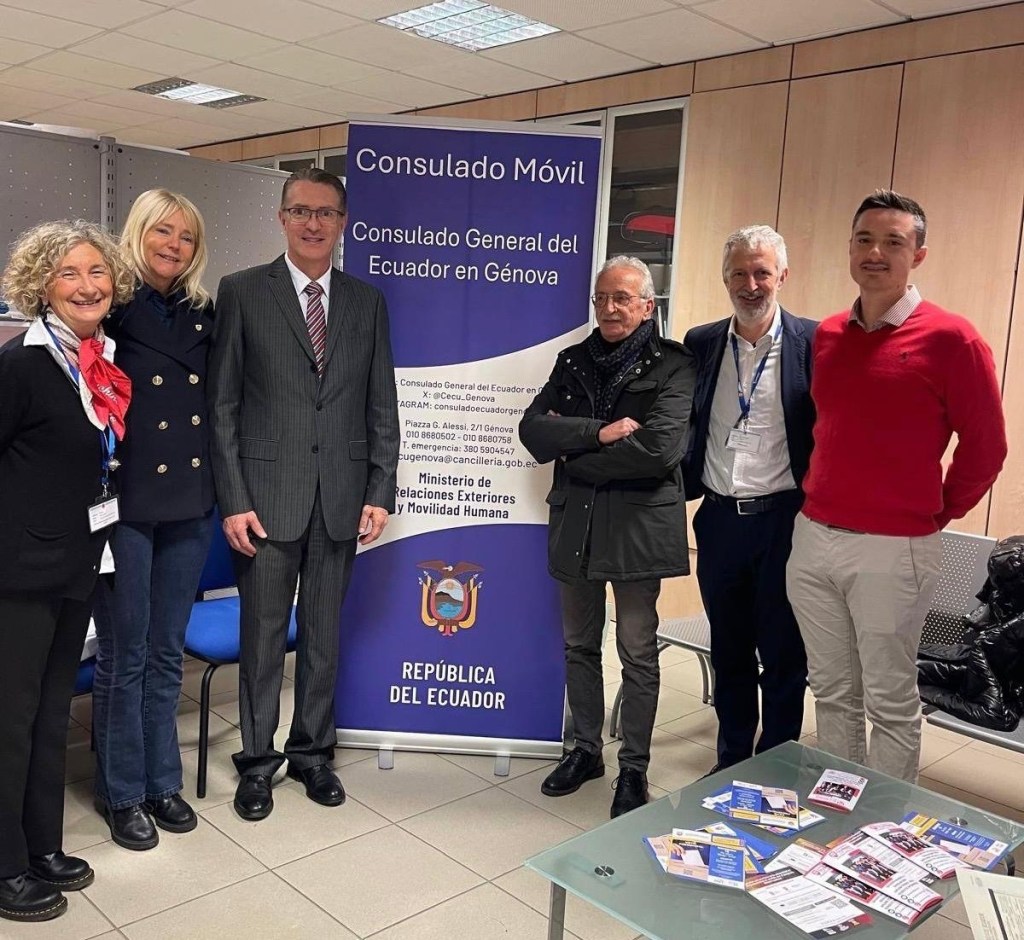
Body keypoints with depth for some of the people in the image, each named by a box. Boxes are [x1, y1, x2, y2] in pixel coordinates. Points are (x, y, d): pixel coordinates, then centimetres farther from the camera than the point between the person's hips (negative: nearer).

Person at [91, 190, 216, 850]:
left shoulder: (203, 314, 9)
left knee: (167, 651, 15)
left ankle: (162, 780, 30)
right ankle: (122, 791, 25)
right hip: (126, 503, -4)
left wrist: (221, 492, 3)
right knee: (124, 654, 8)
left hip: (189, 504, 4)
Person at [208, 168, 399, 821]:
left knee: (325, 632, 13)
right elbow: (222, 404, -3)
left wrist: (381, 492, 0)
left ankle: (313, 751, 30)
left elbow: (382, 406, 7)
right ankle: (258, 760, 26)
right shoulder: (243, 292, 0)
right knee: (263, 634, 8)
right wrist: (233, 499, -8)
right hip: (267, 492, -2)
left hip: (342, 497, 3)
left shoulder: (367, 302, 8)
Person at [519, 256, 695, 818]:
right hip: (575, 521, 5)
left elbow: (659, 447, -20)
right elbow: (533, 429, -3)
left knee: (637, 653, 7)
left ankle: (634, 767, 23)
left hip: (638, 523, -5)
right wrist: (600, 433, -18)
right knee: (579, 645, 16)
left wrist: (571, 450, -11)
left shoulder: (672, 365, -6)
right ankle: (585, 750, 34)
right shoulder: (573, 361, 9)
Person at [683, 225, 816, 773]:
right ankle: (731, 761, 33)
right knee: (728, 652, 17)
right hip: (719, 519, 4)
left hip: (783, 520, -4)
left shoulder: (813, 342, -6)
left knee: (783, 656, 9)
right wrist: (686, 488, 4)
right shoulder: (701, 344, 5)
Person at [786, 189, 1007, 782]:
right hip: (813, 538, 5)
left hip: (894, 549, -5)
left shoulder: (950, 338, -8)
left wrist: (938, 512, 6)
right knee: (833, 693, 16)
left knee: (891, 704, 6)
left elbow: (986, 445, -2)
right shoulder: (828, 335, 9)